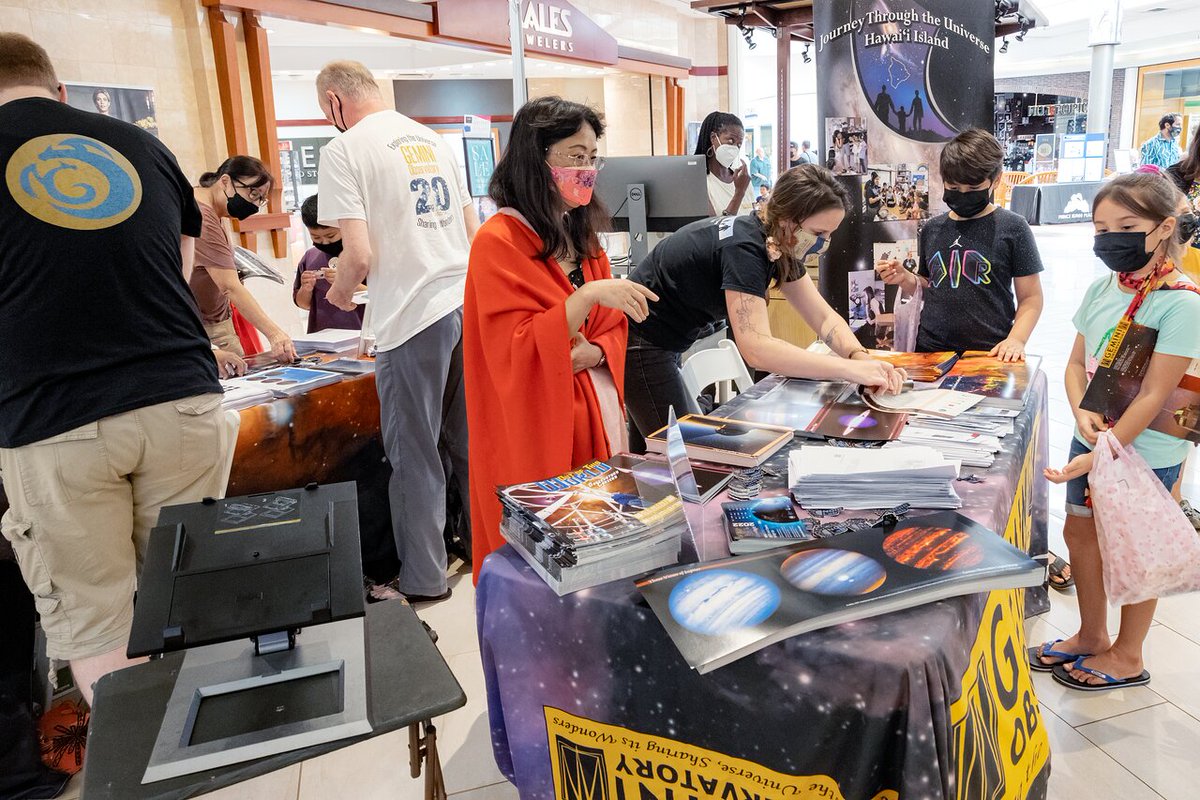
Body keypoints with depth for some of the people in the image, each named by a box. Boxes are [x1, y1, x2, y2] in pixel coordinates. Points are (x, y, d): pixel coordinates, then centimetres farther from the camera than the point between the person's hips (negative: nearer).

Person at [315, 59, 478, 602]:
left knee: (415, 454, 5)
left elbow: (359, 255, -15)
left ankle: (423, 580, 17)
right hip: (468, 303, 7)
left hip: (413, 318, -7)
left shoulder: (344, 151, -7)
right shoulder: (433, 140, 14)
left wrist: (339, 291, 6)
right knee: (468, 441, 18)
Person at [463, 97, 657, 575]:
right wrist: (587, 295, -28)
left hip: (596, 417, 7)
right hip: (536, 430, -7)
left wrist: (593, 351, -9)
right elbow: (517, 353, -19)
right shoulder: (499, 242, -12)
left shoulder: (583, 235, 11)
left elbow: (612, 327, 13)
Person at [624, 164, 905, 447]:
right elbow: (757, 349, -39)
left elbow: (824, 317, 0)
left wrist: (862, 357, -20)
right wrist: (851, 369, -38)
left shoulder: (780, 245, -2)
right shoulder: (744, 248, -29)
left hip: (663, 345, 9)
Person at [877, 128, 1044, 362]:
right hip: (930, 350, 3)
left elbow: (1031, 297, 1)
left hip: (989, 354, -3)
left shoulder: (1012, 228, -1)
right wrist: (905, 279, 2)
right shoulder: (933, 229, 11)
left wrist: (1016, 339, -13)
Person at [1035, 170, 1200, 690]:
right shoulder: (1101, 289, 0)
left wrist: (1100, 457, -22)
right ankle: (1091, 635, 38)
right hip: (1093, 436, 7)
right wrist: (1082, 413, -11)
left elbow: (1154, 394, -22)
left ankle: (1127, 657, 31)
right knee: (1080, 531, 16)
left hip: (1145, 452, -6)